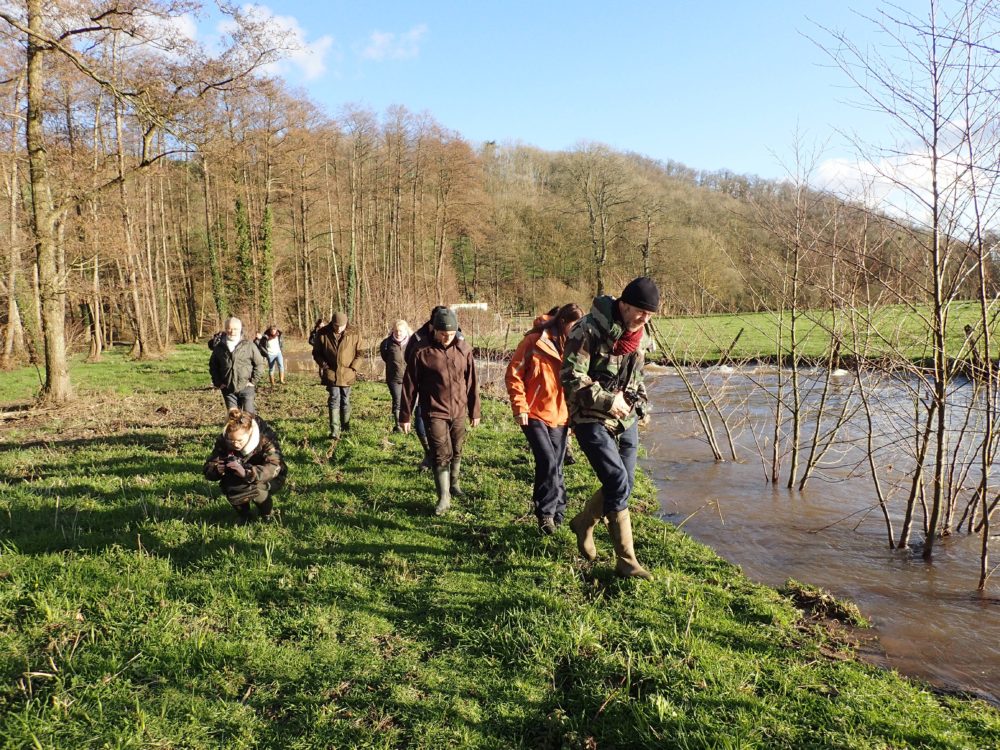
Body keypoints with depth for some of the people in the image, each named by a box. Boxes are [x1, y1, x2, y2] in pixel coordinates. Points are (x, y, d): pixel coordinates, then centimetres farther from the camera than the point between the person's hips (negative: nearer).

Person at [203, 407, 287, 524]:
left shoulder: (265, 439, -29)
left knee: (253, 487, -34)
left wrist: (247, 473, -58)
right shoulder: (223, 440, -17)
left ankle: (266, 513, -1)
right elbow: (207, 469, -16)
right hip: (242, 481, 4)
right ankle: (242, 513, 3)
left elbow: (273, 467, -42)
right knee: (227, 485, -27)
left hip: (270, 479, -4)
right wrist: (217, 470, -41)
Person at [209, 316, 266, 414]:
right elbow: (212, 366, 14)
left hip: (245, 387, -3)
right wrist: (218, 383, 5)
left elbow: (259, 364, 0)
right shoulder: (219, 347, 4)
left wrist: (252, 381, -5)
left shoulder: (249, 345, -3)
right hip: (228, 389, 3)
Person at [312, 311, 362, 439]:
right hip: (331, 373, -1)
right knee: (334, 400, -8)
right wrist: (324, 366, -7)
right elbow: (316, 353, 4)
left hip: (347, 374, 1)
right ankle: (334, 430, -8)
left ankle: (346, 426, 29)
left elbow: (359, 353, 3)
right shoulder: (322, 333, -6)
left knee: (345, 400, 13)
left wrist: (353, 368, -6)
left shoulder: (354, 334, -6)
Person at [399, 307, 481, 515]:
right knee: (441, 455, -7)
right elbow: (409, 385, -5)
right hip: (434, 413, -3)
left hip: (458, 412, 3)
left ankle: (455, 484, 39)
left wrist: (474, 412, 9)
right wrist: (405, 416, -3)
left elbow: (472, 383, 6)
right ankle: (444, 498, 3)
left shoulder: (464, 350, -2)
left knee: (456, 452, 17)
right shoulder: (422, 352, -10)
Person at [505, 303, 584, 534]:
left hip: (560, 416, 5)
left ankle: (557, 514, 24)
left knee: (555, 467, 11)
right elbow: (513, 374, -7)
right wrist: (519, 407, -10)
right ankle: (546, 513, -5)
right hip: (535, 414, -5)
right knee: (547, 461, -17)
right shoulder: (534, 341, -10)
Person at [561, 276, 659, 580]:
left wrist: (640, 401, 7)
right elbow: (571, 378, -22)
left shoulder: (641, 336, 7)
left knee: (623, 485, 10)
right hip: (591, 419, -7)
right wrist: (608, 400, -22)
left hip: (626, 420, 8)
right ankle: (626, 561, -2)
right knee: (618, 482, -14)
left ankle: (583, 522, 36)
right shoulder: (589, 330, -18)